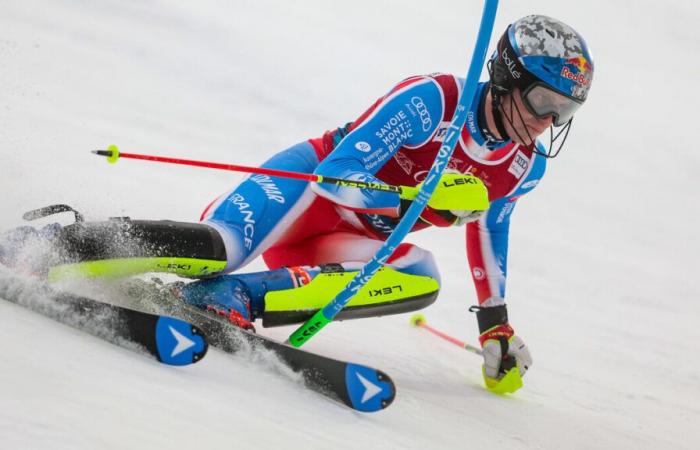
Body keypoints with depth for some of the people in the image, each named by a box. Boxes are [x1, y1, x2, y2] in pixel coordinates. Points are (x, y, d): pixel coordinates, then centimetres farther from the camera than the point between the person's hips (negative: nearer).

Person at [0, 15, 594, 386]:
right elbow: (339, 171, -24)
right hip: (310, 183, -7)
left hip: (348, 239, 7)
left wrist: (496, 322, 27)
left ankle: (235, 298, -28)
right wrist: (414, 202, -37)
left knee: (421, 281, -26)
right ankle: (49, 247, -18)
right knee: (217, 250, -34)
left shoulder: (526, 168, 1)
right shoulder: (432, 99, -22)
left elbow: (489, 233, 22)